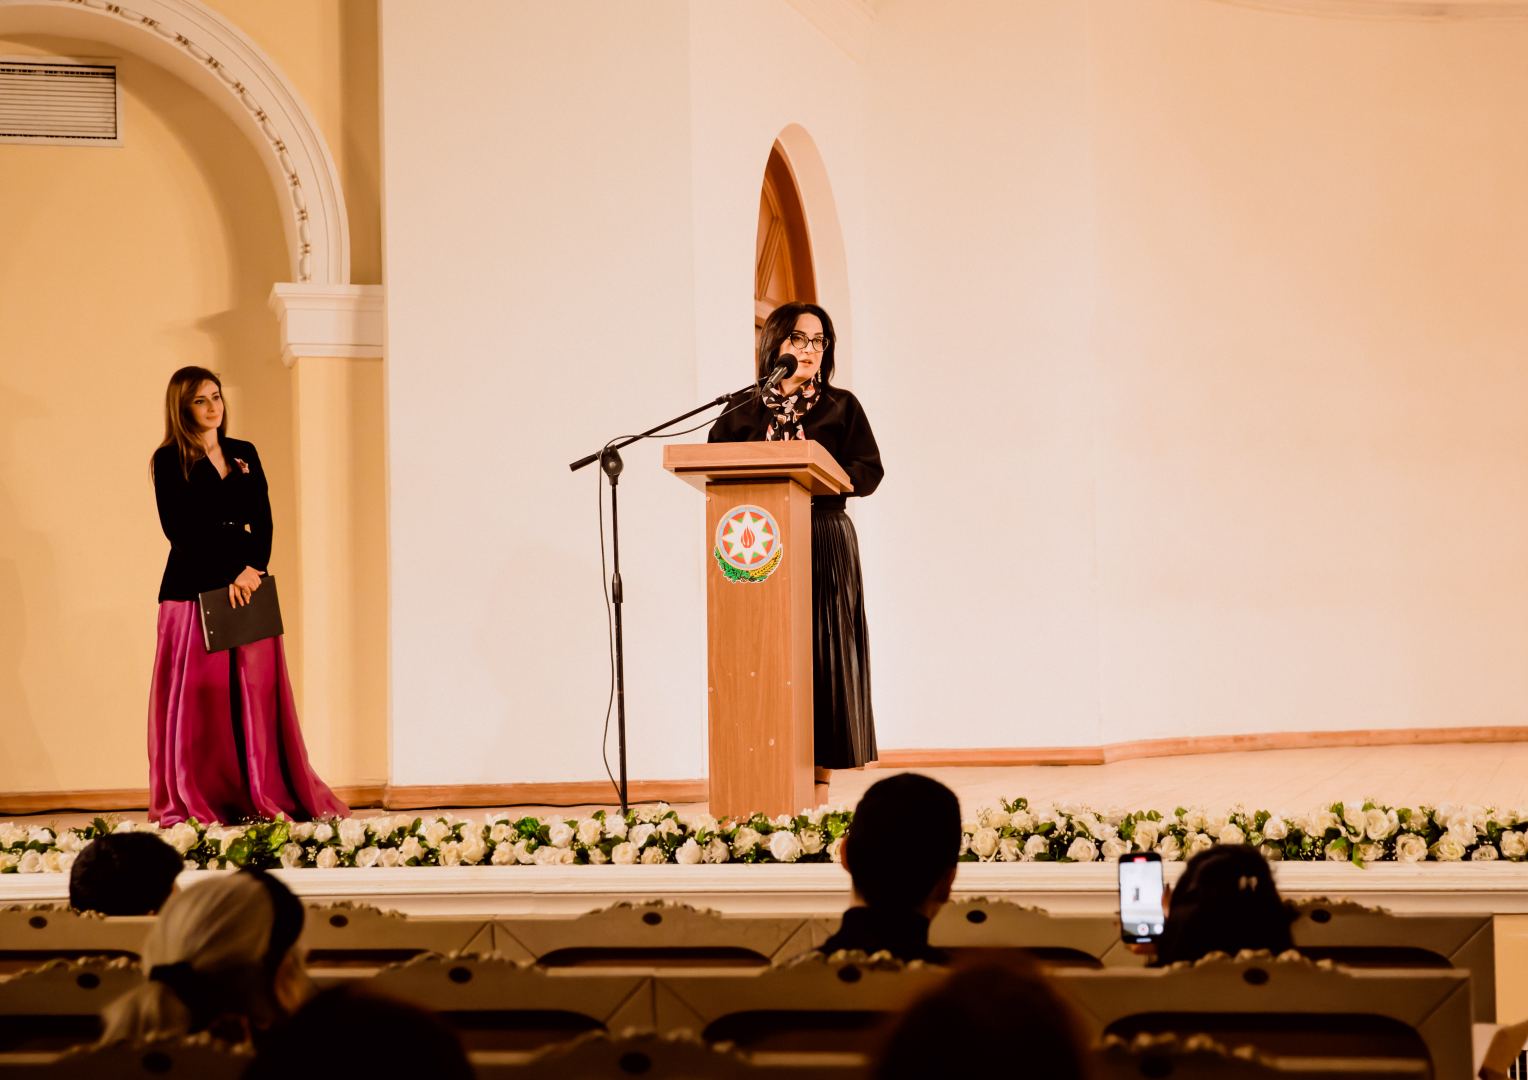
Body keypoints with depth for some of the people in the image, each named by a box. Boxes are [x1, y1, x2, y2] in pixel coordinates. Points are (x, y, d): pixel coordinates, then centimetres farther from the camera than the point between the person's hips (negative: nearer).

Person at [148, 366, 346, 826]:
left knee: (256, 695, 2)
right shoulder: (170, 460, -1)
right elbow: (179, 529, -9)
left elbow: (262, 522, 7)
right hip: (195, 589, -4)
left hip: (247, 584, 4)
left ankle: (263, 796, 3)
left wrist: (250, 570, -9)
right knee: (199, 698, -3)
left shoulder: (245, 454, 13)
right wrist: (228, 574, -12)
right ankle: (195, 803, -1)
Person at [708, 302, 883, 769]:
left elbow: (869, 471, 0)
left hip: (824, 541, -1)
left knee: (821, 650, -6)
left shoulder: (840, 406, 8)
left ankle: (820, 763, -6)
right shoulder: (742, 409, 12)